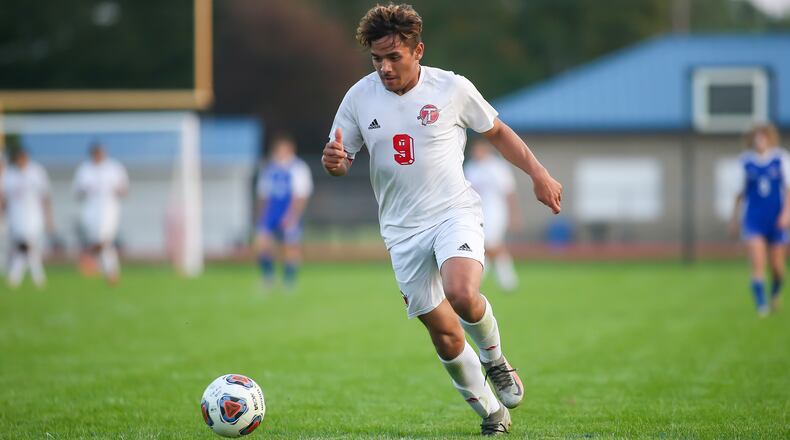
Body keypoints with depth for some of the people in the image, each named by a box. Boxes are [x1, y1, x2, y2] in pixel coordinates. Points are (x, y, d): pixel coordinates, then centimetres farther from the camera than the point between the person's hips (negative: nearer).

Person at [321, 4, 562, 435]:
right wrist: (333, 161, -16)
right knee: (443, 333, 1)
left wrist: (538, 174, 5)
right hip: (402, 229, 3)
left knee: (461, 294, -31)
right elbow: (341, 160, 8)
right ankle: (490, 411, 20)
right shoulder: (359, 97, 0)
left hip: (454, 211, -3)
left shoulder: (452, 89, -5)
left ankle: (494, 359, 0)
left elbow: (497, 132, 10)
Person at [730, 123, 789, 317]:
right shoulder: (746, 161, 2)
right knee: (757, 263, -15)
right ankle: (761, 305, -10)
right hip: (753, 218, 0)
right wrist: (736, 216, 16)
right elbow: (741, 190, 13)